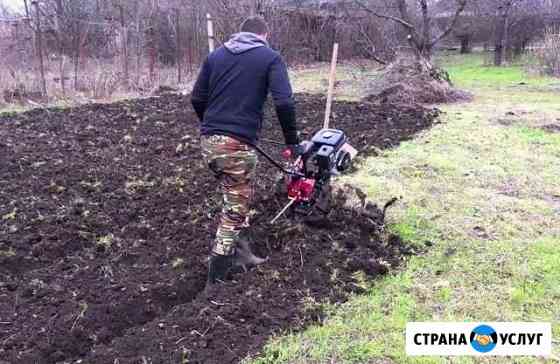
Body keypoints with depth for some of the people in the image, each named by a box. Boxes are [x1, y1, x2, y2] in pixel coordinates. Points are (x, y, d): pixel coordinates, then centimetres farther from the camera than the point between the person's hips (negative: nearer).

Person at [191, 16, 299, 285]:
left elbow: (197, 99, 15)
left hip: (208, 142, 6)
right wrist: (292, 141, -3)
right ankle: (217, 276, 13)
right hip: (238, 145, -6)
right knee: (235, 209, 6)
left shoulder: (216, 55, 15)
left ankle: (240, 252, 31)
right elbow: (284, 103, -12)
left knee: (234, 196, 25)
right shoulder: (270, 58, 1)